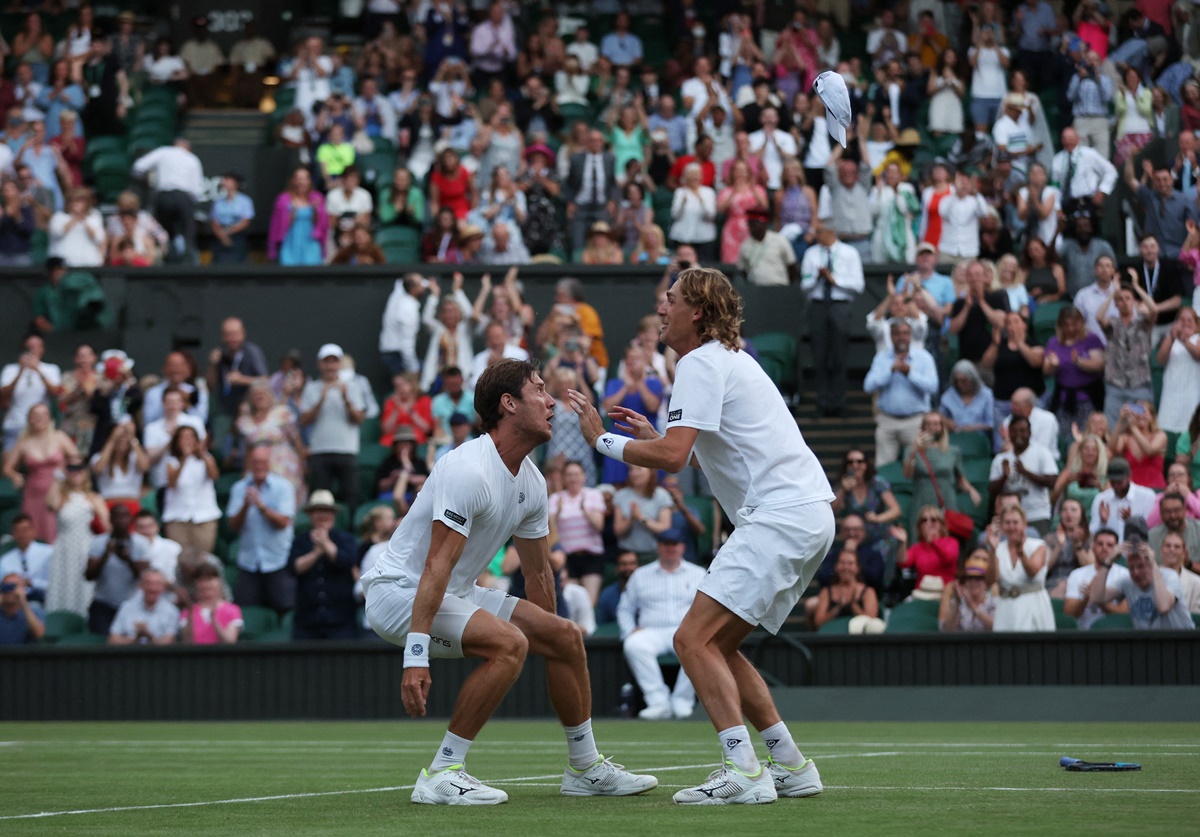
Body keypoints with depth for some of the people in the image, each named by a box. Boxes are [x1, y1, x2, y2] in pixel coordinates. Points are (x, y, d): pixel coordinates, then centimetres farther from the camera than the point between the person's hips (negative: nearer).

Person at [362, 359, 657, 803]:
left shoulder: (532, 483, 6)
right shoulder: (469, 471, -25)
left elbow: (537, 574, 17)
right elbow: (437, 566, -30)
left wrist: (551, 641, 20)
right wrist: (415, 657, -34)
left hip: (456, 595, 10)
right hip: (398, 588, -10)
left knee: (566, 636, 7)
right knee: (509, 643, -30)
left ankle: (586, 768, 21)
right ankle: (440, 775, -23)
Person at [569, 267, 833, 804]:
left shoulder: (701, 363, -8)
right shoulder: (729, 360, 24)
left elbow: (673, 457, -19)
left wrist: (603, 441, -7)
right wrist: (656, 437, 25)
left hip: (781, 515, -10)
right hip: (807, 514, 10)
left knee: (695, 640, -14)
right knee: (717, 647, 14)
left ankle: (743, 771, -22)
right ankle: (790, 766, 14)